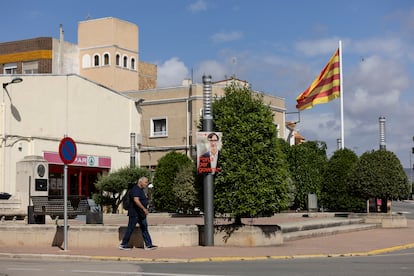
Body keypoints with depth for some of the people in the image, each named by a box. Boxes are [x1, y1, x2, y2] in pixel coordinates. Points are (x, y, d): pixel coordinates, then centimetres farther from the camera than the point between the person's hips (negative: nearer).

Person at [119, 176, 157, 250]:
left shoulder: (141, 190, 16)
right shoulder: (135, 189, -16)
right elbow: (136, 200, -30)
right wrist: (144, 209, -33)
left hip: (141, 214, 10)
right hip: (135, 213, -10)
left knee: (144, 228, 5)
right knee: (130, 229, -2)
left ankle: (148, 245, 4)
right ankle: (123, 245, 7)